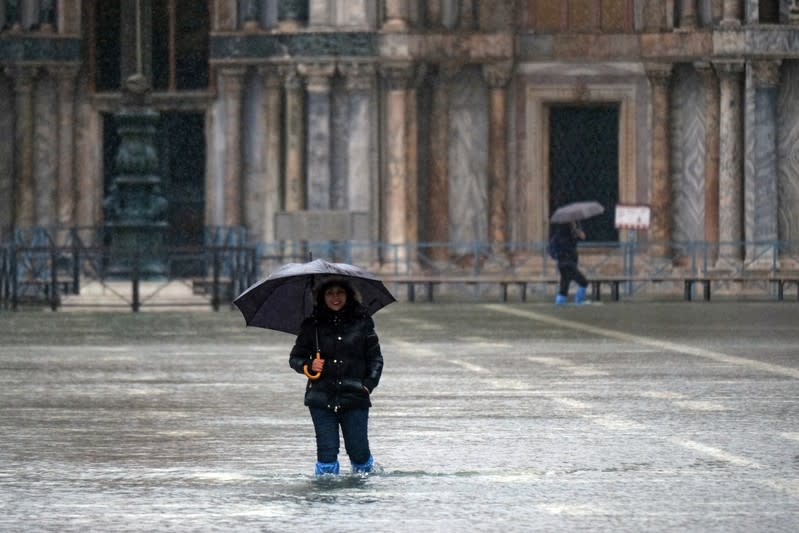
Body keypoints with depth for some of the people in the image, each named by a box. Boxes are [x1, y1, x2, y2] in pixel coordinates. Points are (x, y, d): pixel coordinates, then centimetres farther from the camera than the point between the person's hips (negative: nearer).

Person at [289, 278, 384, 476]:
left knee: (358, 451, -1)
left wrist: (369, 384, -3)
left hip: (354, 399, 0)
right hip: (322, 399, 0)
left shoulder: (363, 323, 6)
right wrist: (308, 366, -9)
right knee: (327, 452, -4)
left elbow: (375, 358, 11)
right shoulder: (312, 325, 6)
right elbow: (295, 358, 12)